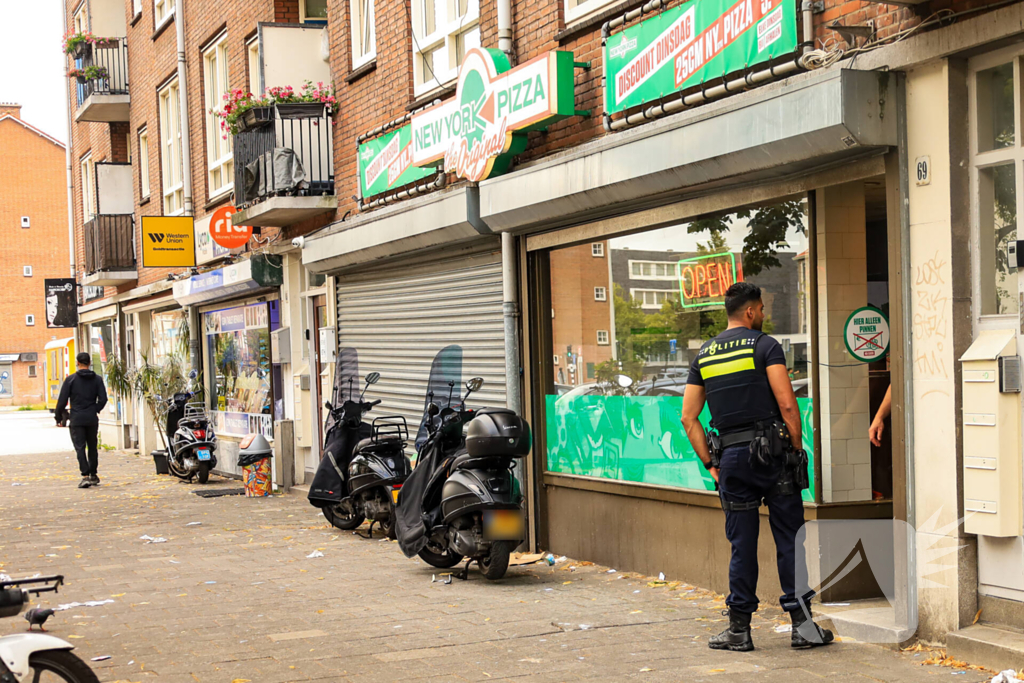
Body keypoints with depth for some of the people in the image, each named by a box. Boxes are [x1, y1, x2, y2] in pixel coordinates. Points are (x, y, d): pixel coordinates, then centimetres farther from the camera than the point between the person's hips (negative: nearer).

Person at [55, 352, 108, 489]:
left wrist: (59, 417, 5)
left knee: (80, 448, -5)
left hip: (77, 419, -3)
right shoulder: (97, 379, 3)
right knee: (92, 447, 15)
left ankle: (85, 476, -18)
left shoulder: (71, 379, -4)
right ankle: (93, 475, 22)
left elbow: (62, 400, -5)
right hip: (92, 419, 3)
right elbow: (103, 399, -2)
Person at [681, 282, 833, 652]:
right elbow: (787, 404, -12)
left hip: (731, 455, 4)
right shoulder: (765, 346, -3)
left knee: (742, 545, 8)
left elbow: (688, 417, 10)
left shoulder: (703, 355, 12)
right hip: (772, 451, -4)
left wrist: (711, 463, 12)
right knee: (790, 538, 2)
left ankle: (739, 629, 9)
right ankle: (802, 624, 3)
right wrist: (798, 448, -2)